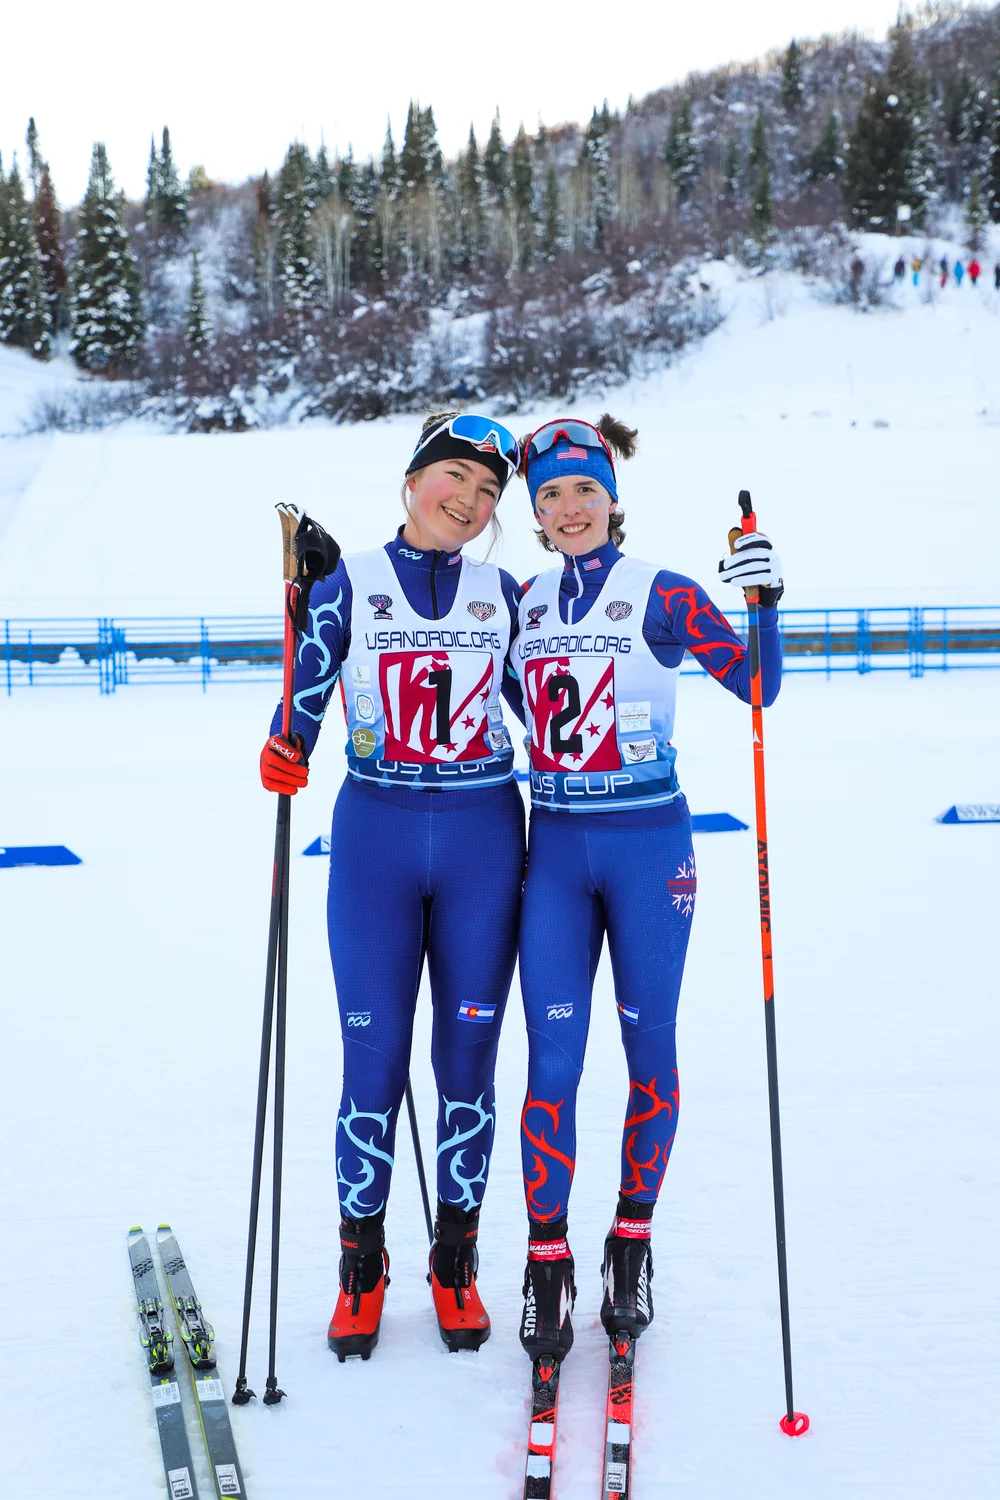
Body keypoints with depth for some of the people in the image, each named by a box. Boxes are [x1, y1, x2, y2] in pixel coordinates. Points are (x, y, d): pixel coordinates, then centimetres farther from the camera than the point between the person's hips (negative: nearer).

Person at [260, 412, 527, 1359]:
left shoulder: (500, 594, 8)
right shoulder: (349, 585, 2)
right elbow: (305, 696, 2)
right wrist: (284, 753, -18)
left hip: (484, 837, 2)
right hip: (375, 835, -1)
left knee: (468, 1054, 5)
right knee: (374, 1056, 0)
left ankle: (456, 1260, 20)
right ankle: (360, 1262, 17)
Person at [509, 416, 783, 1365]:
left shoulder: (662, 595, -3)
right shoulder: (522, 604, 8)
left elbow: (757, 687, -3)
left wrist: (765, 599, -19)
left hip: (648, 846, -2)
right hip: (555, 849, 2)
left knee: (649, 1048, 5)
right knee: (552, 1057, -2)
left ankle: (632, 1246, 21)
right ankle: (547, 1263, 8)